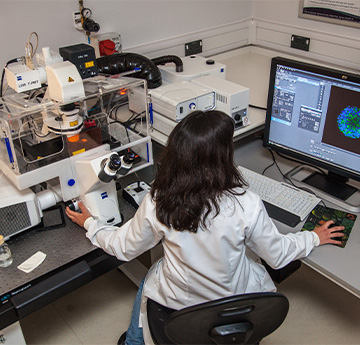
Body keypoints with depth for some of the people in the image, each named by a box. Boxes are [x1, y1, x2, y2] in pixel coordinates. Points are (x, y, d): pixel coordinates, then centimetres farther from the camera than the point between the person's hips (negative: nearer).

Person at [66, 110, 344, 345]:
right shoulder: (246, 206, -29)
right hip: (237, 302, 0)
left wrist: (89, 224, 11)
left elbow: (123, 248, -7)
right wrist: (314, 237, 8)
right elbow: (278, 255, -11)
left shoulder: (156, 205, -25)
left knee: (152, 274, 34)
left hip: (178, 301, 1)